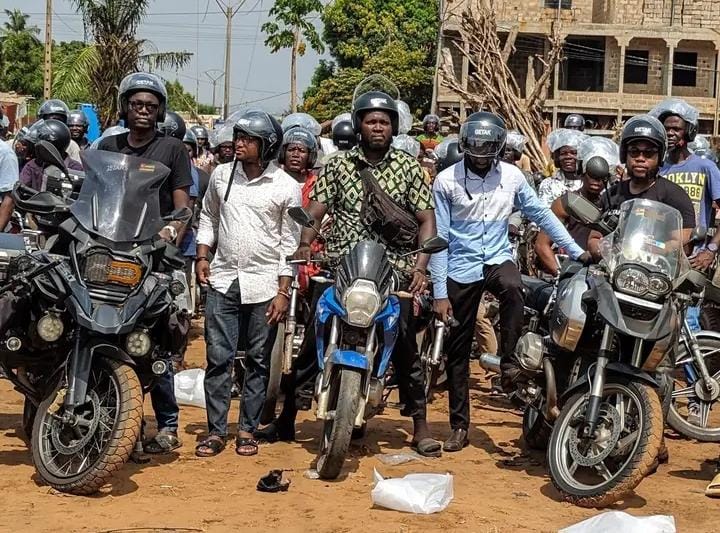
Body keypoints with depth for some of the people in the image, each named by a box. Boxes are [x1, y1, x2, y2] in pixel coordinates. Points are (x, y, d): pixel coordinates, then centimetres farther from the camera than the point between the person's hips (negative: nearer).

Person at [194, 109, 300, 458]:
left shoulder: (286, 187, -5)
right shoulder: (221, 175, 5)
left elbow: (289, 242, -4)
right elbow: (208, 217, 19)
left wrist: (283, 292, -7)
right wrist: (203, 256, 6)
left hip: (264, 284, -2)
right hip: (223, 280, 2)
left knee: (258, 361, 5)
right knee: (218, 358, 0)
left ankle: (248, 429, 15)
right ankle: (216, 430, 7)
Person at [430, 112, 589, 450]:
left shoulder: (511, 176, -1)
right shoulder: (446, 181, -7)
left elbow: (541, 215, 6)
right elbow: (439, 238, -7)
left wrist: (577, 251, 0)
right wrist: (440, 292, -10)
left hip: (497, 259, 1)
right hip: (460, 268, -1)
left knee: (513, 289, -36)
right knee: (457, 352, 4)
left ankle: (508, 362, -19)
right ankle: (459, 425, 15)